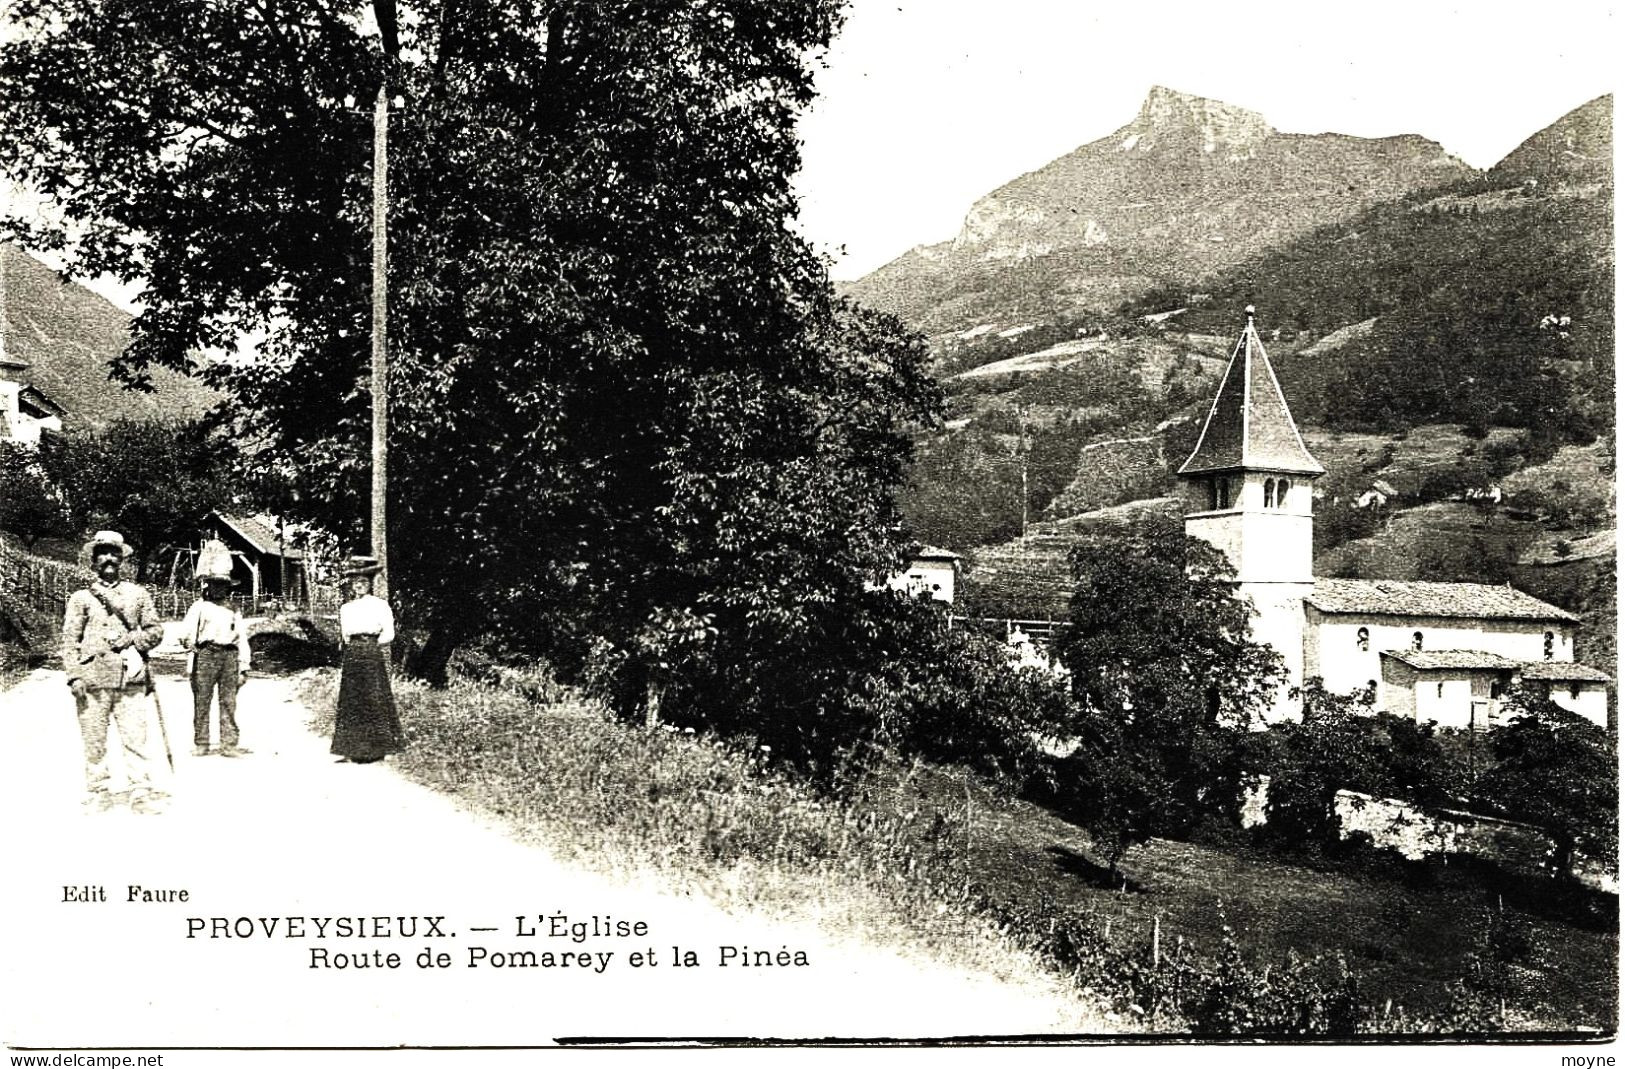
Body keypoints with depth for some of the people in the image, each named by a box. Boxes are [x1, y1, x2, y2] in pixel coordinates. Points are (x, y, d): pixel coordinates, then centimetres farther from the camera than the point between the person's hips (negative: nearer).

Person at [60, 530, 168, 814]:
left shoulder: (138, 594, 14)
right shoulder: (80, 598, 9)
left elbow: (156, 629, 15)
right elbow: (69, 640, 5)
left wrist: (133, 639, -4)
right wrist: (74, 676, -5)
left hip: (130, 678, 1)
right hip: (93, 679, 0)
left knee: (137, 737, -6)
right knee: (94, 740, 2)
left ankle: (142, 792, -3)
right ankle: (98, 793, 12)